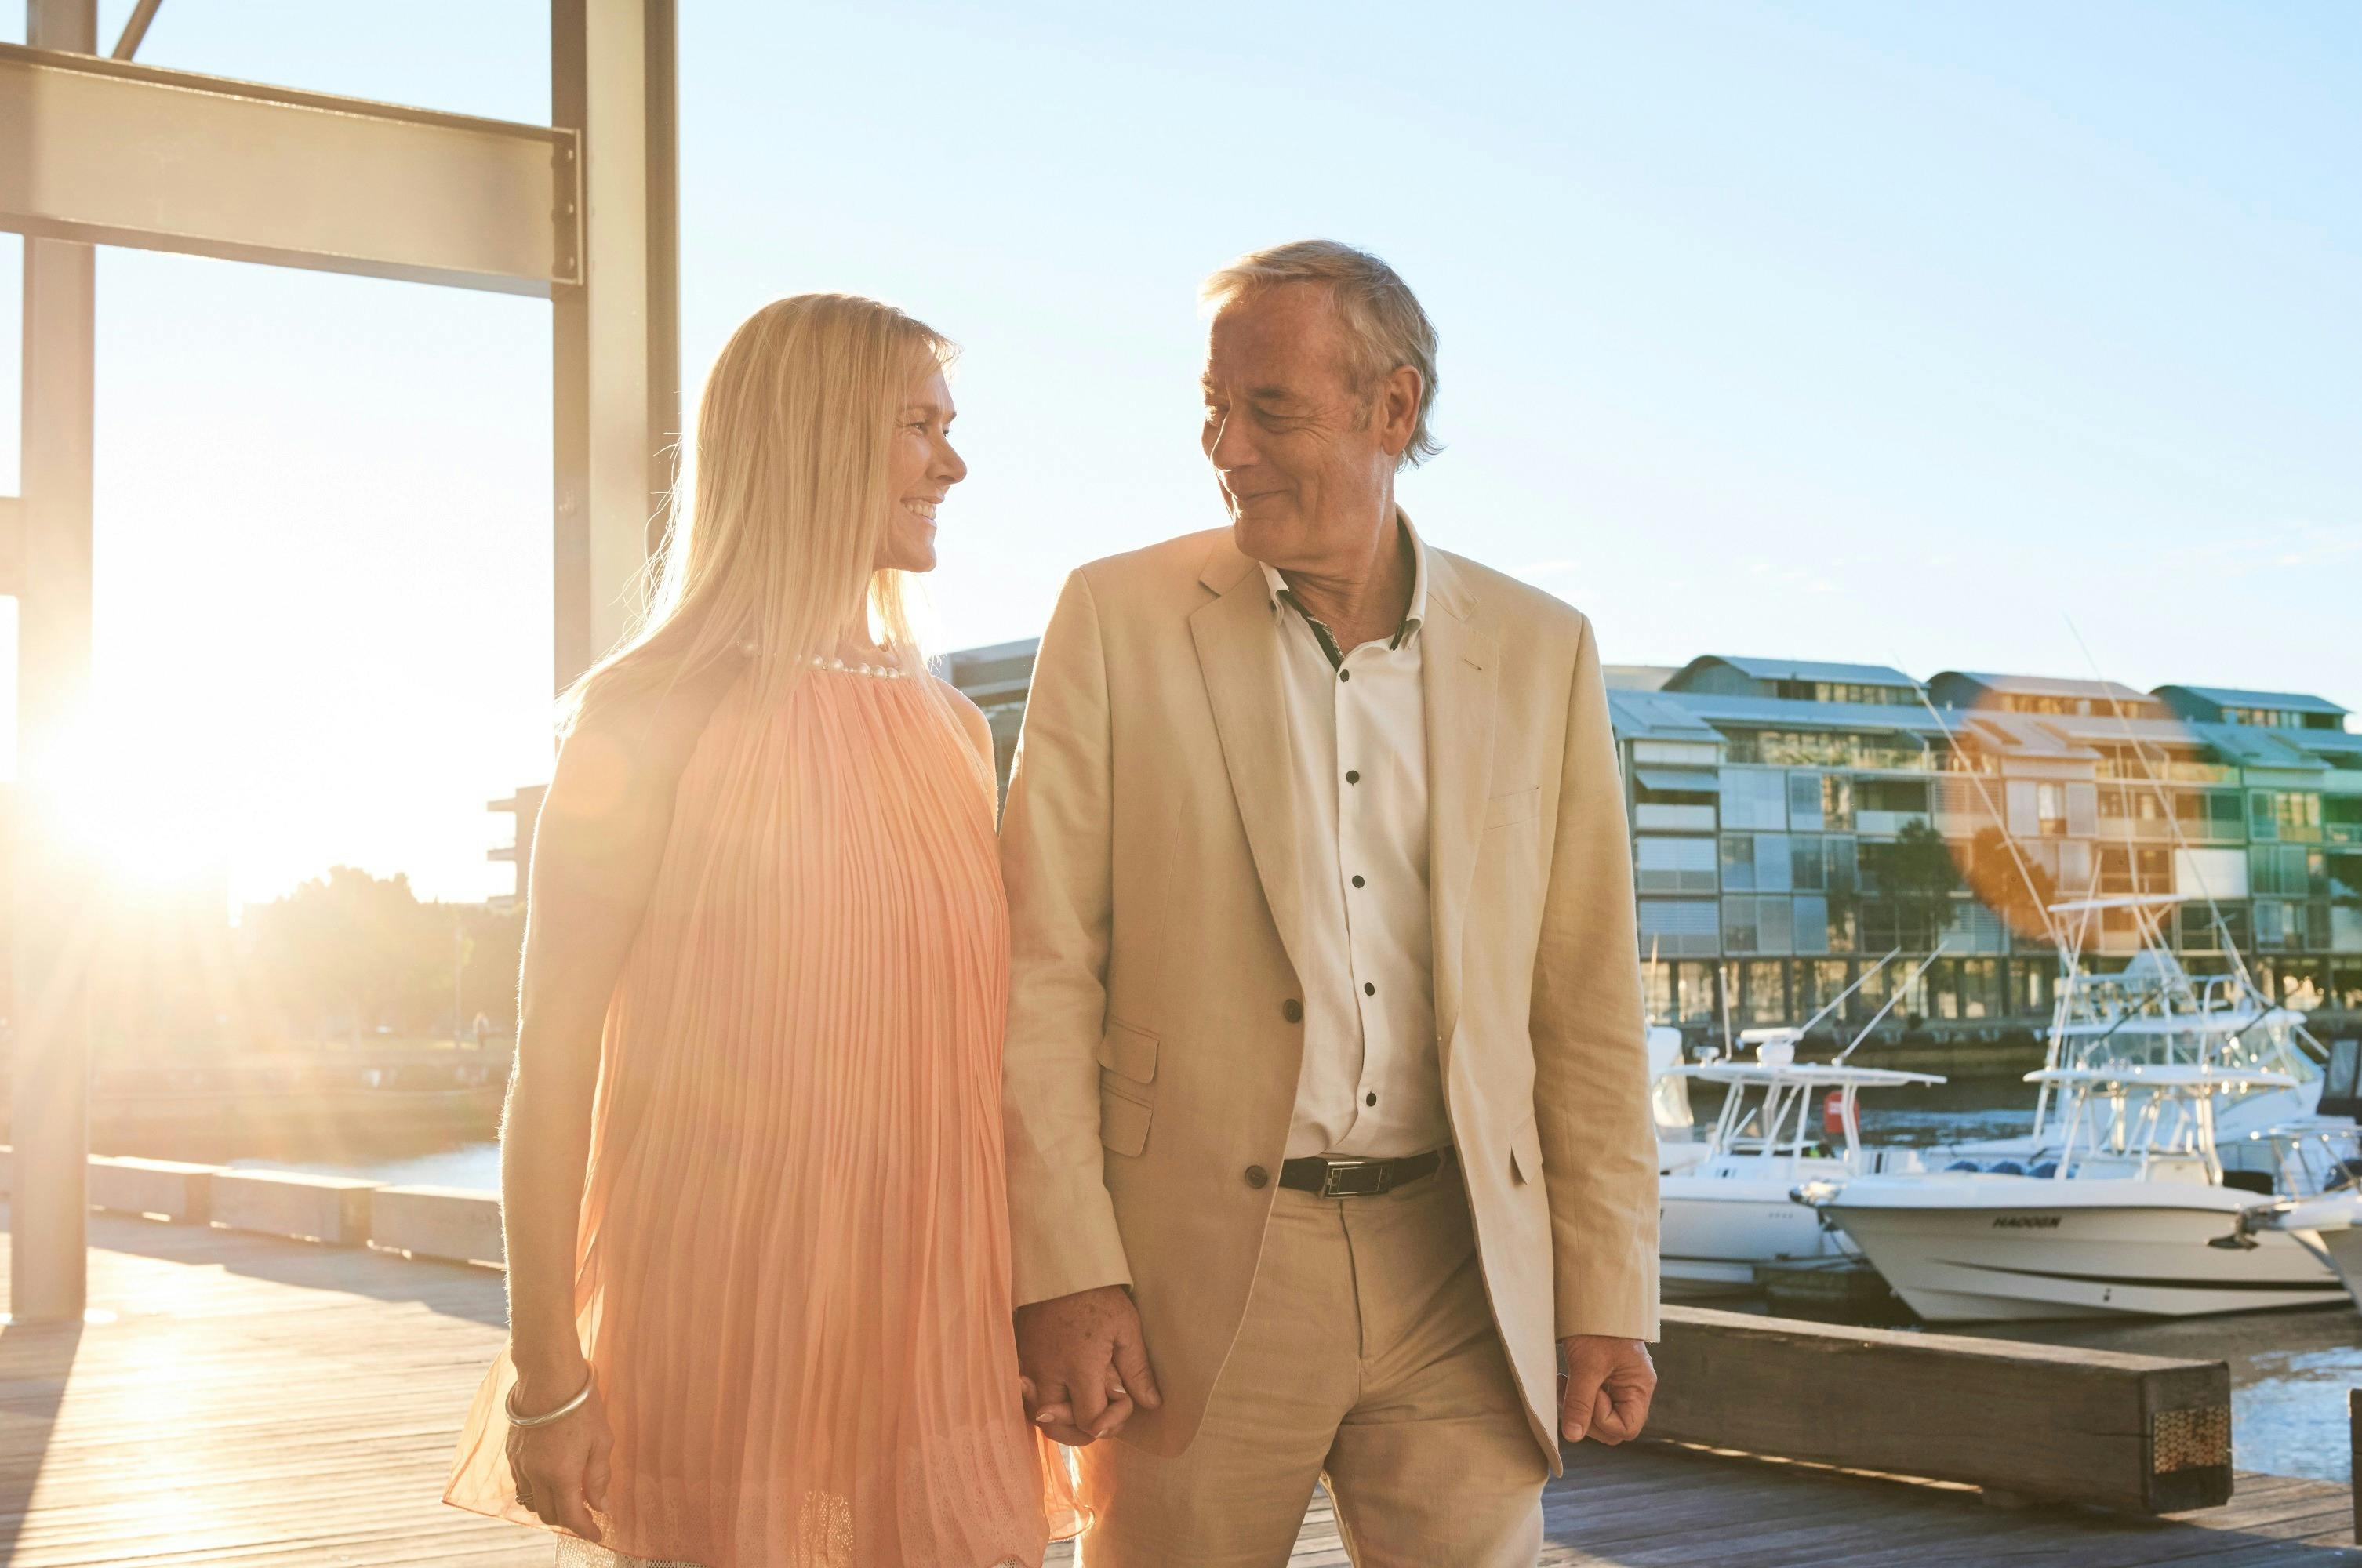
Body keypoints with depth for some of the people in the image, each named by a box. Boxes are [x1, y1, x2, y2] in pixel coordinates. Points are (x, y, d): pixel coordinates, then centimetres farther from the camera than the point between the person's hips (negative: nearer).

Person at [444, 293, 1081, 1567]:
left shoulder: (950, 729, 11)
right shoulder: (650, 719, -6)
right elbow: (552, 1053, -8)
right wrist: (544, 1382, -11)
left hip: (936, 1333, 5)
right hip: (725, 1350, -5)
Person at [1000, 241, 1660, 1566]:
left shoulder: (1539, 653, 6)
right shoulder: (1119, 618, 0)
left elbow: (1588, 1007, 7)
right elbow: (1040, 972, -4)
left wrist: (1611, 1300, 5)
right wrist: (1064, 1273, -10)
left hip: (1459, 1276, 2)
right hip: (1197, 1270, -1)